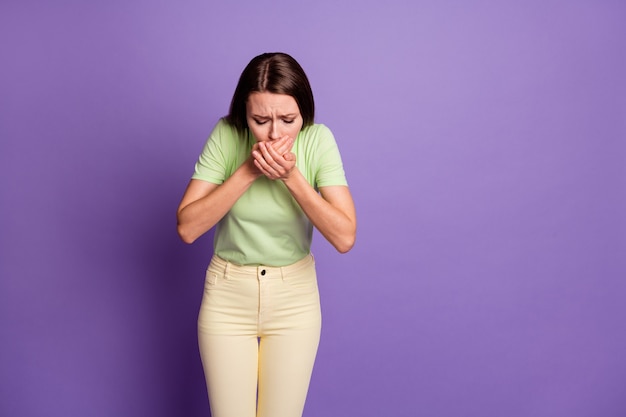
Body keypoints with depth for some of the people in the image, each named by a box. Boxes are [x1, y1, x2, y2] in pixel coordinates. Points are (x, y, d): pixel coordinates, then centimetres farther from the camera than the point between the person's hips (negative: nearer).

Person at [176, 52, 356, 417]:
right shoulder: (226, 135, -15)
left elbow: (345, 237, -21)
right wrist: (248, 170, -27)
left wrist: (292, 176, -29)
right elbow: (187, 228, -19)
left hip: (295, 300, 0)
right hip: (227, 297, 0)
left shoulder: (318, 140, -16)